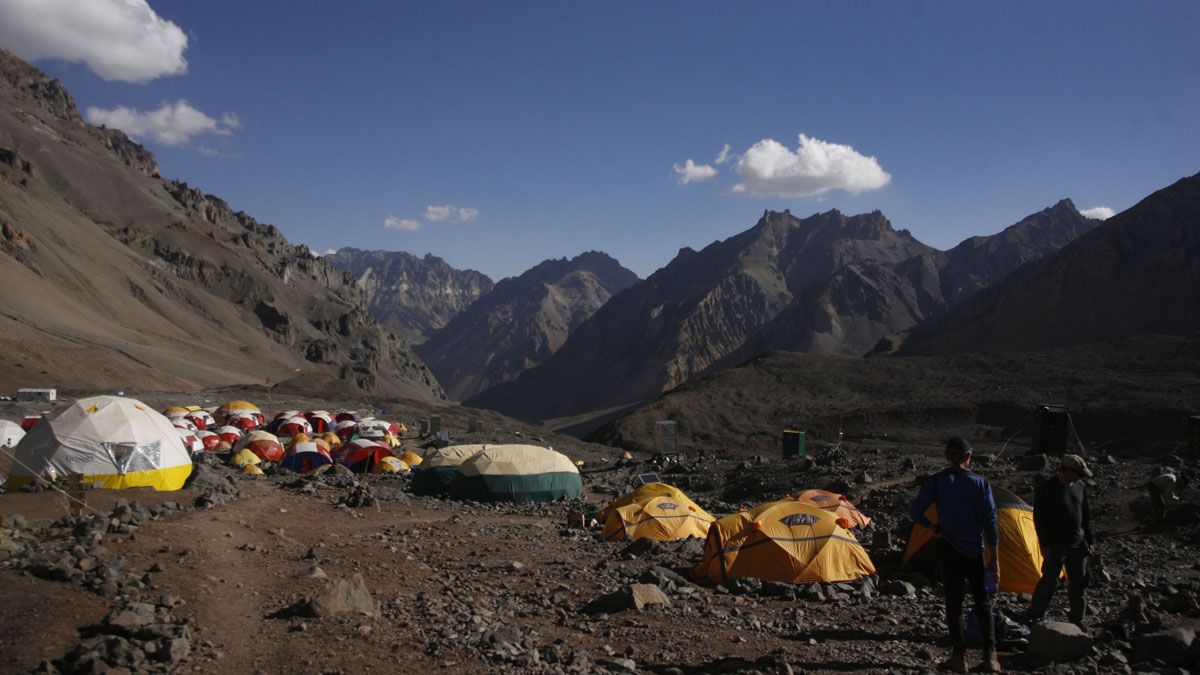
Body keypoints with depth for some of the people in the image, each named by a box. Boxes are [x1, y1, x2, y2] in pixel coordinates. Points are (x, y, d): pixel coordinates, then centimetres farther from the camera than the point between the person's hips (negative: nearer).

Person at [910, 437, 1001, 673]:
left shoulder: (937, 481, -6)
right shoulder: (981, 483, -3)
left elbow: (915, 510, -13)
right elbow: (990, 522, -3)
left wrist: (932, 526, 4)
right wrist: (994, 560, 1)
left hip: (948, 550, -1)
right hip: (975, 551, 1)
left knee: (953, 602, 7)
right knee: (983, 602, 13)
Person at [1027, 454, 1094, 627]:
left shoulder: (1079, 487, 4)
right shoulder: (1046, 488, -15)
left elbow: (1086, 516, 14)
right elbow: (1039, 518, -13)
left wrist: (1089, 541, 12)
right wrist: (1045, 545, -14)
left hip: (1077, 544, 6)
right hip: (1056, 546, -6)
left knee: (1078, 584, 12)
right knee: (1049, 582, -2)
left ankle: (1077, 620, 26)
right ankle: (1035, 617, 13)